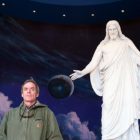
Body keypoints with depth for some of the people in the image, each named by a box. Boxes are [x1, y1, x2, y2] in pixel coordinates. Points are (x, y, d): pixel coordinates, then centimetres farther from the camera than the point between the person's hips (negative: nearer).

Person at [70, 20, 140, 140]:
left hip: (125, 82, 1)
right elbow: (93, 63, 0)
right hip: (111, 82, 0)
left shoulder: (127, 42, 9)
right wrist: (82, 72, -13)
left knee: (128, 109, -2)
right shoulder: (103, 46, 7)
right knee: (111, 111, -4)